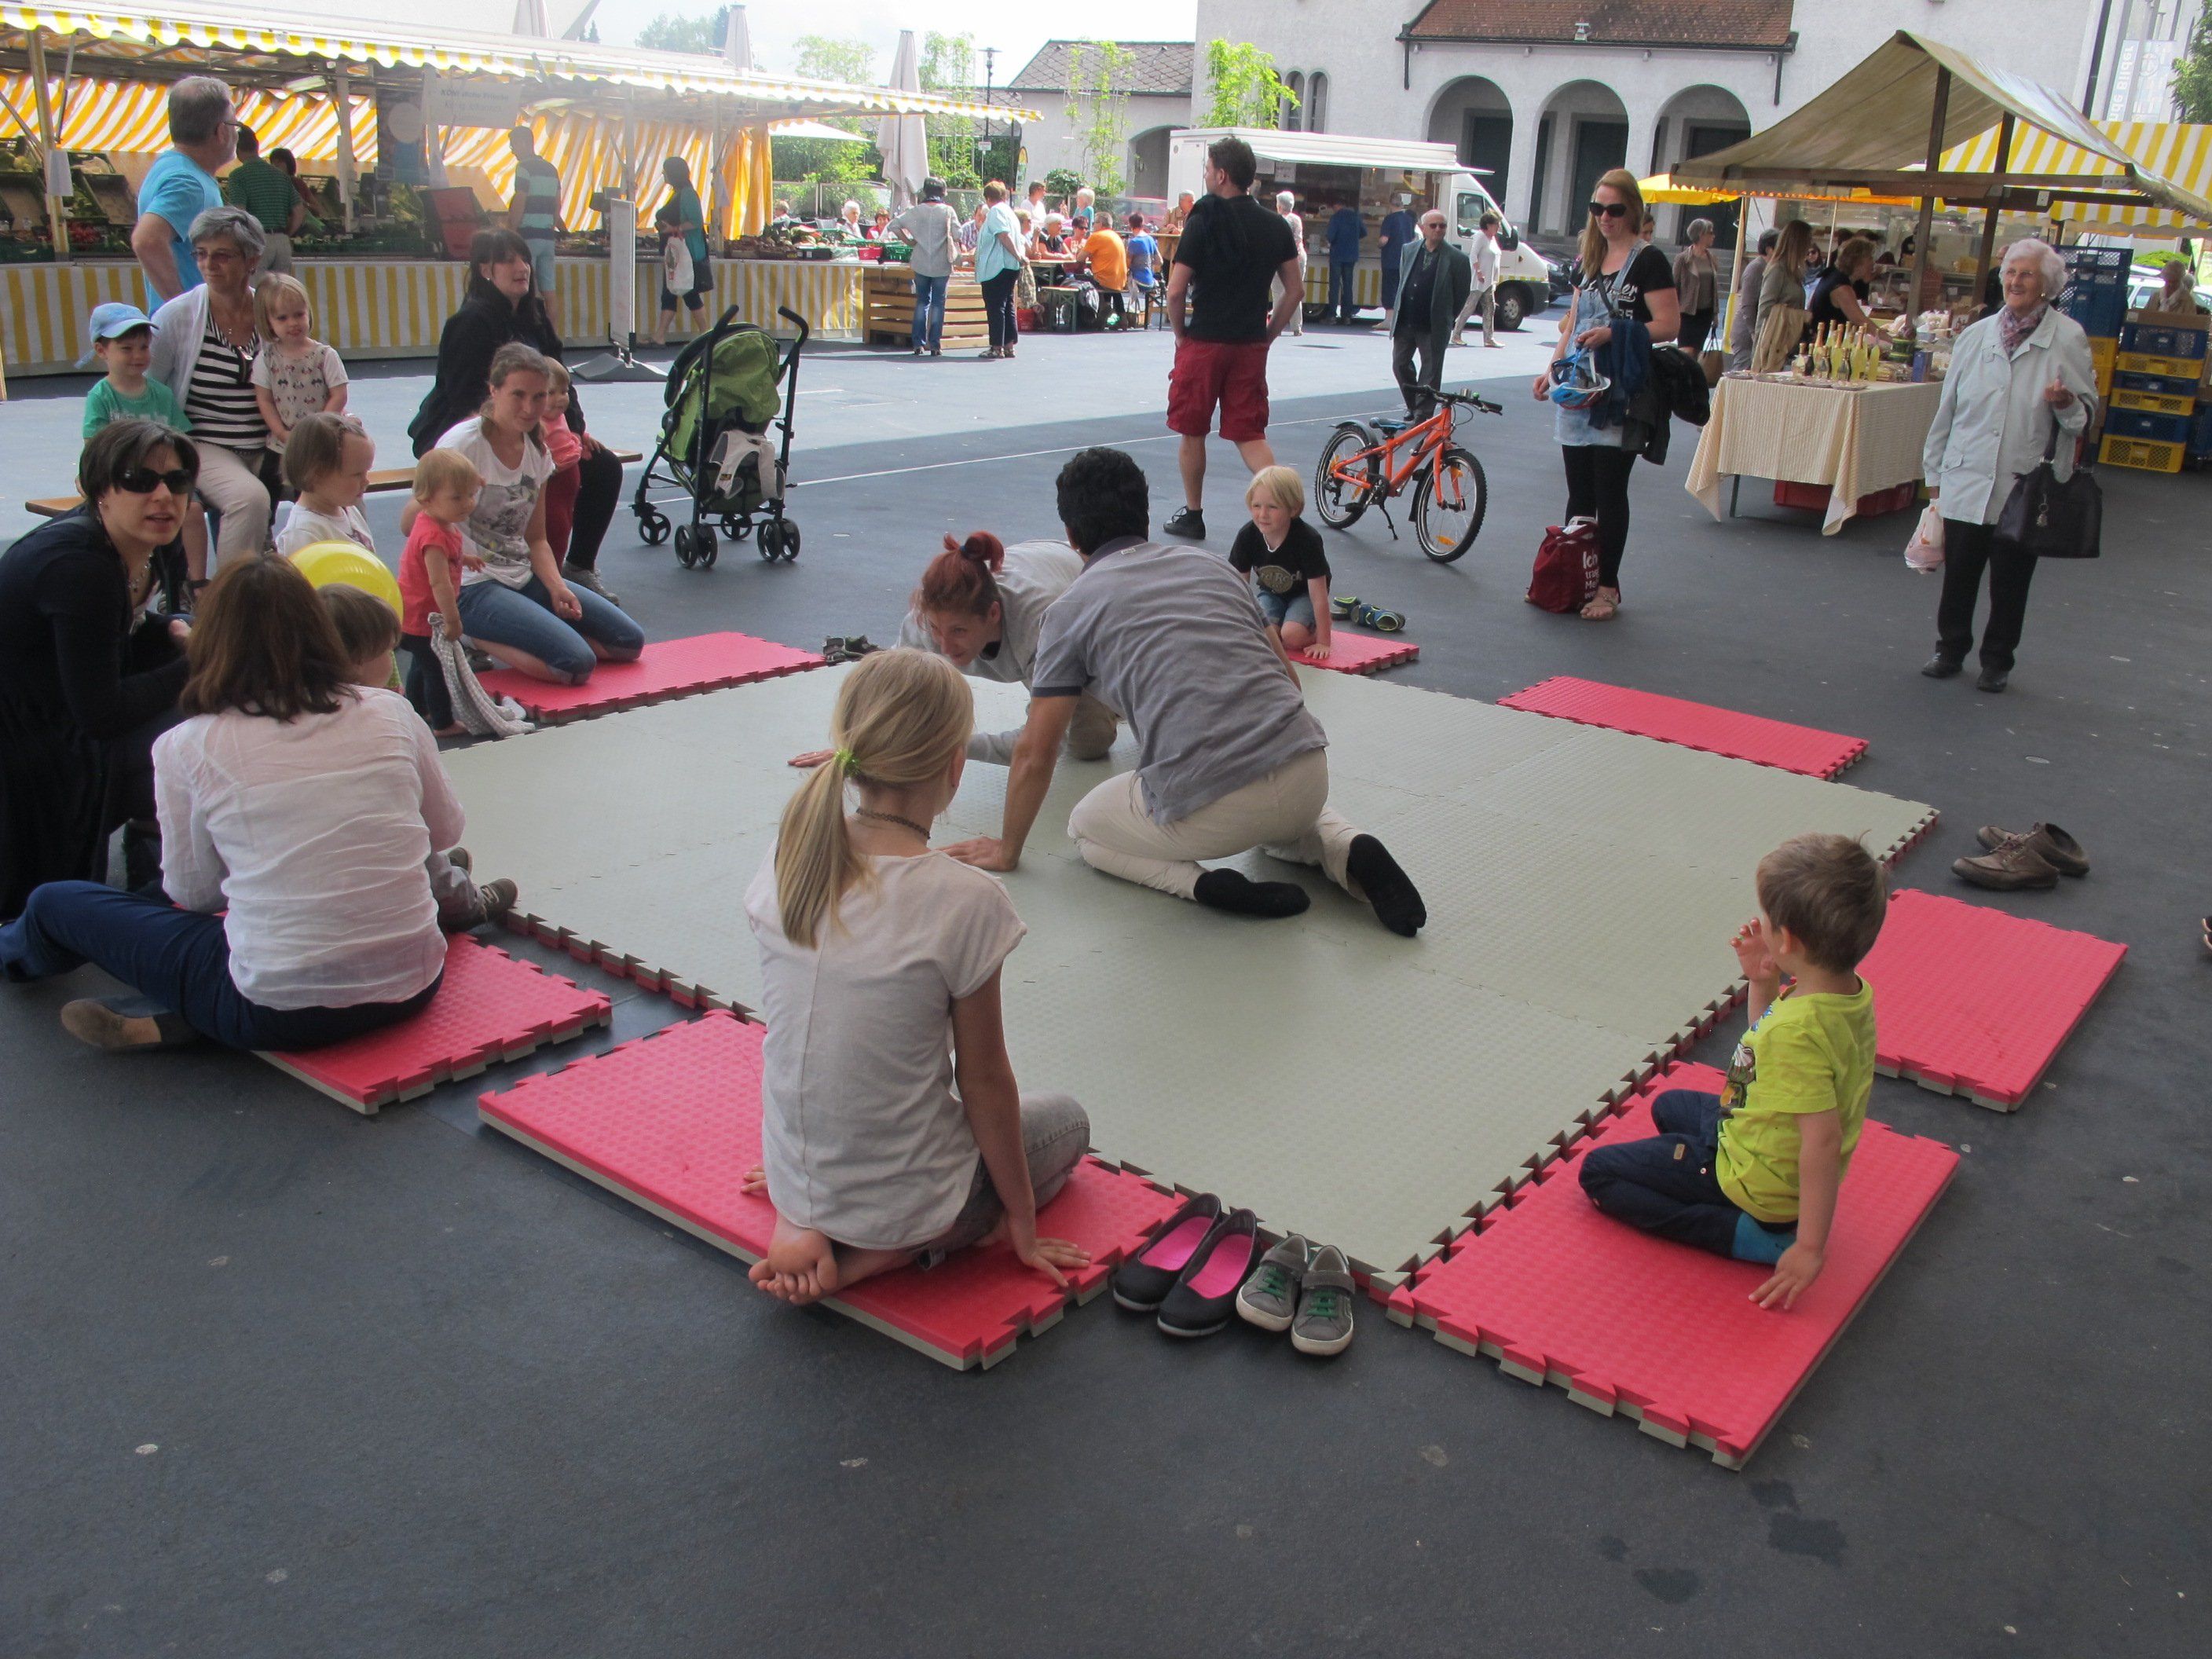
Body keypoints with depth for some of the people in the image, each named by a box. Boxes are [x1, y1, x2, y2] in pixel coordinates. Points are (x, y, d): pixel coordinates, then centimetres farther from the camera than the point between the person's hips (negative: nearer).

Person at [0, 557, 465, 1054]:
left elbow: (192, 892, 5)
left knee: (56, 903, 18)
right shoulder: (391, 713, -1)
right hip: (413, 990, 3)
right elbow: (446, 831, 14)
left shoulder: (187, 747, -7)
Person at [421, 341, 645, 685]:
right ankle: (474, 637, -1)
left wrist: (557, 587, -4)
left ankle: (493, 637, 8)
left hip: (524, 579, 8)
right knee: (577, 663, -25)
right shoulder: (463, 444, -13)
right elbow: (409, 524, -14)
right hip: (471, 588, -8)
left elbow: (536, 538, 13)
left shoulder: (537, 452, 8)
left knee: (630, 641, 3)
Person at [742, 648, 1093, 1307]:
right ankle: (882, 1255, 1)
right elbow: (983, 1080, -14)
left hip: (795, 1173, 6)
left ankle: (807, 1226, 10)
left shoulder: (788, 858, -9)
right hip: (905, 1196, -6)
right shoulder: (964, 902, -24)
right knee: (1065, 1121, 22)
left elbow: (797, 1030, 4)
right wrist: (1021, 1221, 2)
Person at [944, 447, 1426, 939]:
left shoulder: (1072, 608, 8)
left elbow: (1035, 754, 9)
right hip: (1310, 775, 5)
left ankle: (1200, 882, -1)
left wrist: (1007, 849, 25)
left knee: (1085, 827, 25)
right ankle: (1348, 855, 9)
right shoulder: (1211, 563, 20)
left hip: (1210, 813, -4)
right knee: (1281, 820, 41)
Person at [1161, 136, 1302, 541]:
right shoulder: (1275, 226, 6)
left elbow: (1176, 290, -13)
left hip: (1204, 342, -4)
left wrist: (1180, 336, 1)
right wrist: (1267, 336, 14)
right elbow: (1293, 291, 8)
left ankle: (1192, 515, 20)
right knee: (1250, 434, 9)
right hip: (1251, 347, 4)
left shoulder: (1204, 222, -9)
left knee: (1192, 431, 11)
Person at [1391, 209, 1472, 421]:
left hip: (1433, 328, -4)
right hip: (1405, 322, 4)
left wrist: (1445, 318, 3)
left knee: (1430, 374, 1)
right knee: (1400, 365, 11)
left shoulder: (1456, 258, -7)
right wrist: (1398, 310, 14)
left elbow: (1463, 294, 0)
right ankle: (1412, 406, 29)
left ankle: (1423, 414, 8)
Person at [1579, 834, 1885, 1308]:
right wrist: (1763, 982, -7)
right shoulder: (1853, 993, -7)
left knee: (1597, 1171, 0)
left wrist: (1810, 1247, -32)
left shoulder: (1798, 1029, -37)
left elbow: (1822, 1141, -37)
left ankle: (1747, 1235, -7)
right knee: (1669, 1106, 32)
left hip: (1756, 1181, -9)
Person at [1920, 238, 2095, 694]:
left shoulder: (2068, 339, -1)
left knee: (2010, 583, 6)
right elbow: (1947, 408, 12)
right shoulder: (1975, 336, 6)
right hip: (1965, 482, 2)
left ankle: (1997, 661, 22)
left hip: (2024, 488, -2)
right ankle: (1950, 651, 24)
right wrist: (1935, 473, 13)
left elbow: (2087, 411, 4)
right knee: (1958, 575, 5)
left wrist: (2066, 404, -20)